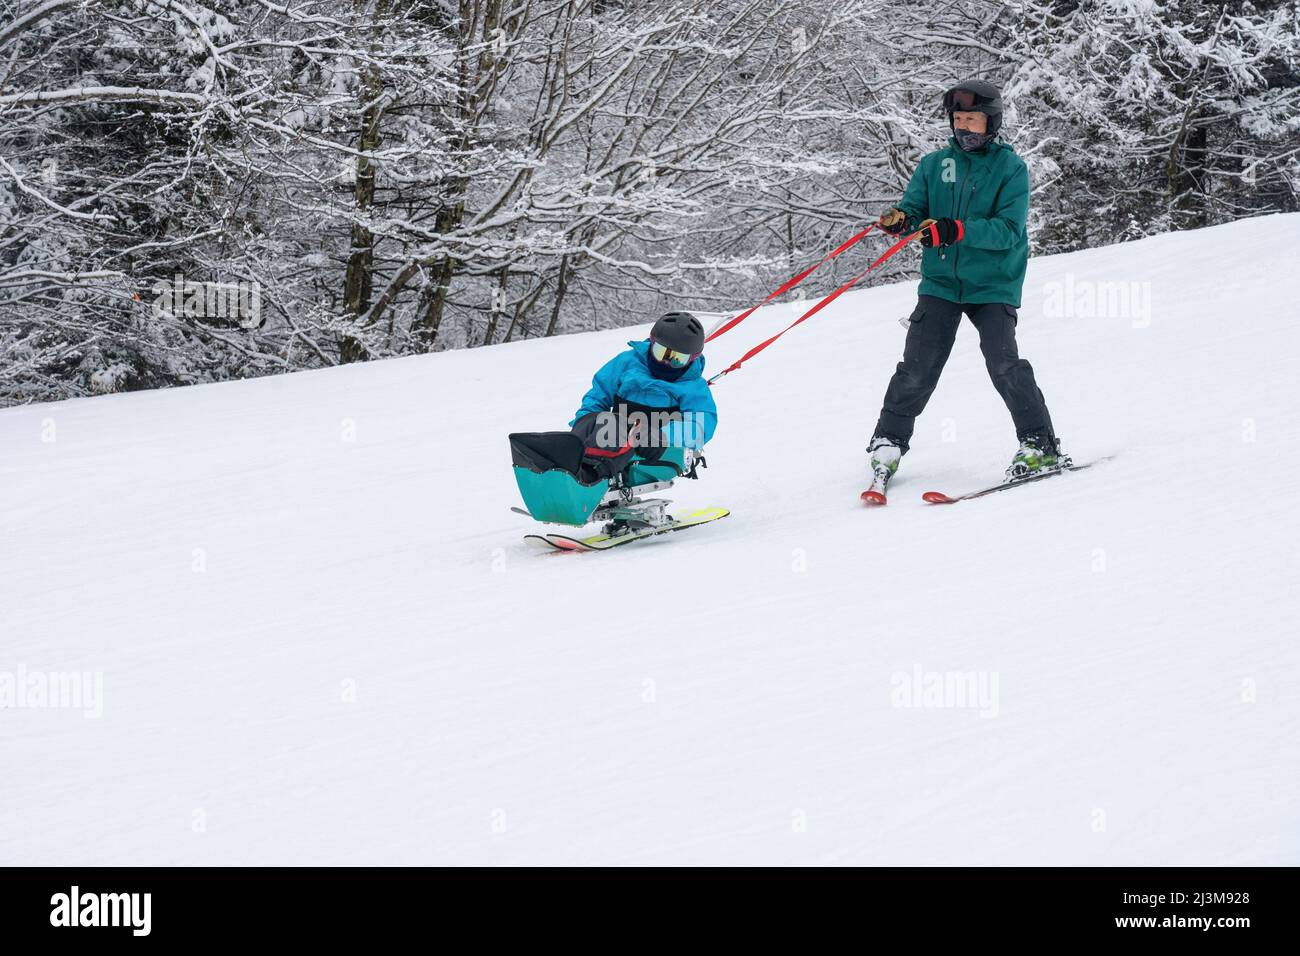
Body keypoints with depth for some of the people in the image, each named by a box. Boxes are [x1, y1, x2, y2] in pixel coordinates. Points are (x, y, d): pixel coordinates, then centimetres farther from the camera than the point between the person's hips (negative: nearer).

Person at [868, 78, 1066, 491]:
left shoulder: (1011, 168, -4)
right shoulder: (935, 165, 7)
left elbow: (1008, 229, -15)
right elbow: (914, 210, 3)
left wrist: (958, 230, -28)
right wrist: (900, 220, -22)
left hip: (993, 284, -3)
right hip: (941, 281, 3)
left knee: (1003, 362, -16)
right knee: (918, 367, -4)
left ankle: (1041, 445, -5)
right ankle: (888, 442, 9)